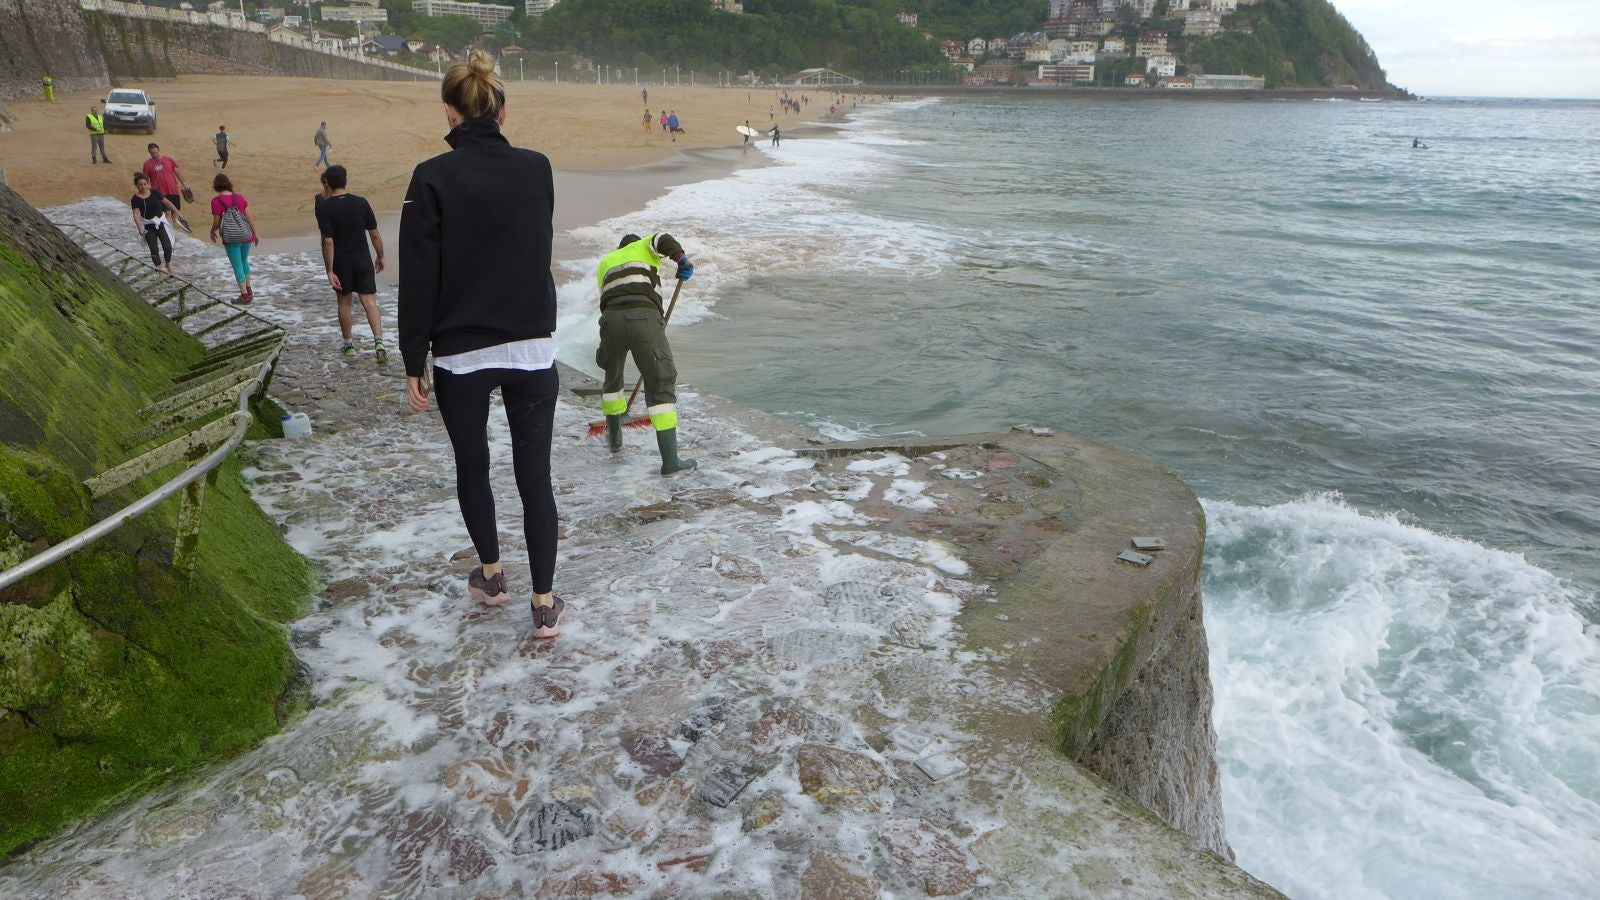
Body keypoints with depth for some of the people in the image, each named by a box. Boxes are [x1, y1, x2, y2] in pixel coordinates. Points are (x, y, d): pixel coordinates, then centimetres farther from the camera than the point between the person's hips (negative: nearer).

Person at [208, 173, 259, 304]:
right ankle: (248, 290, 27)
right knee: (244, 261, 23)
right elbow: (249, 217, 2)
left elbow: (216, 222, -6)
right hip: (246, 234, 4)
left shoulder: (216, 201, -8)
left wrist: (212, 232, 15)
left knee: (237, 265, 5)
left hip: (231, 238, -4)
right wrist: (255, 234, 13)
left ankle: (245, 295, 6)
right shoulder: (239, 197, 1)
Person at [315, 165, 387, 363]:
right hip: (363, 260, 1)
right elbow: (374, 234, -2)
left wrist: (329, 270, -13)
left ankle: (349, 344, 24)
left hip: (340, 263, -1)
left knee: (344, 302, 14)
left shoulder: (323, 208, -10)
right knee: (369, 301, 0)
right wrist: (380, 257, 11)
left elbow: (327, 241, -16)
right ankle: (379, 342, -15)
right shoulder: (361, 203, -5)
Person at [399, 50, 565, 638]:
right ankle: (544, 605, 11)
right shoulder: (537, 169, 0)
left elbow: (418, 279, -8)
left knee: (472, 466, 19)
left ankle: (492, 576, 35)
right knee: (534, 475, 7)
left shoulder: (433, 178, -9)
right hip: (532, 349, 2)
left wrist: (413, 363, -1)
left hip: (460, 355, -2)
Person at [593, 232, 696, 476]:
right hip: (644, 317, -3)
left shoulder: (605, 262, 35)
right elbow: (662, 239, 5)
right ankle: (670, 461, -4)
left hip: (611, 318, 4)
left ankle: (614, 438, 44)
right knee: (661, 383, 0)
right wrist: (681, 257, -5)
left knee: (613, 375, 27)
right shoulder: (645, 246, 27)